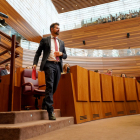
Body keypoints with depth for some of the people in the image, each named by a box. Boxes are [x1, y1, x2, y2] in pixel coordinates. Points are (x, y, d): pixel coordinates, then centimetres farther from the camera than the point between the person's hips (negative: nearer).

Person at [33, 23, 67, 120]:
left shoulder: (61, 42, 23)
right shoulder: (45, 40, 12)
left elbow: (65, 56, 22)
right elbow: (38, 53, 8)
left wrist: (61, 54, -1)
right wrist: (35, 63, -7)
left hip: (58, 66, 5)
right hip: (49, 64, -5)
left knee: (54, 87, 6)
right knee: (50, 86, -16)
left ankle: (44, 105, 26)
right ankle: (50, 110, -17)